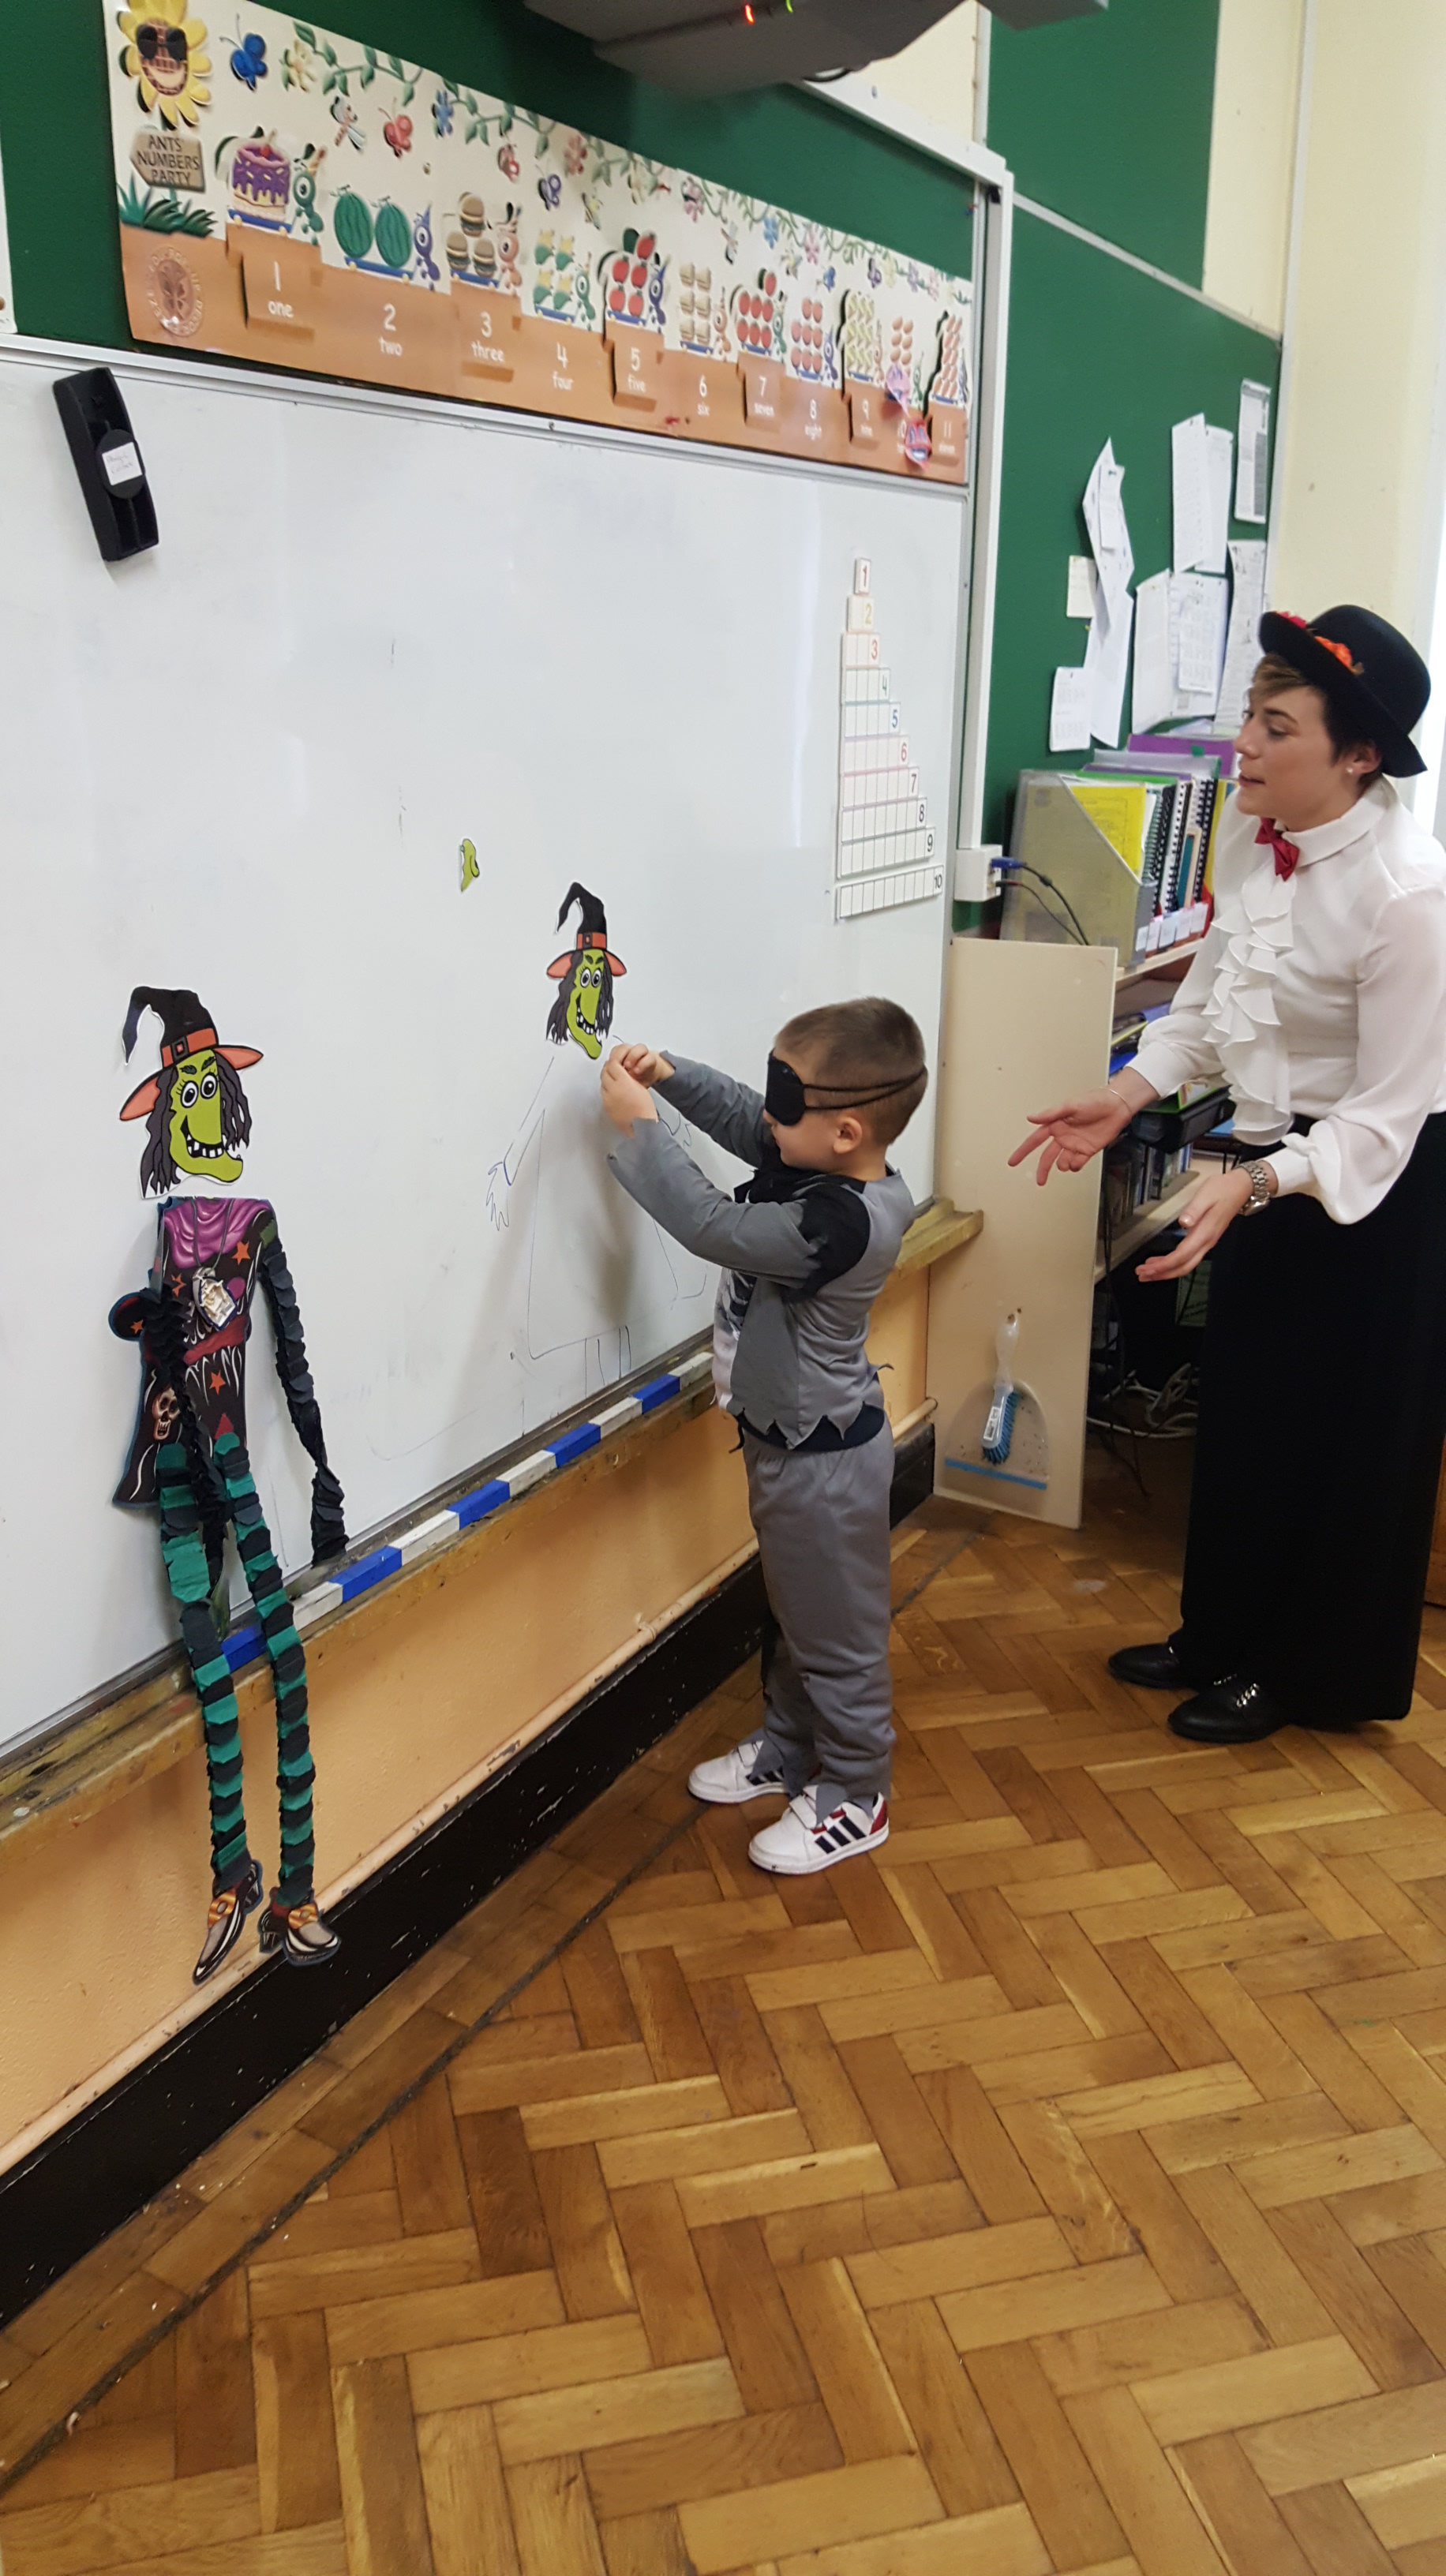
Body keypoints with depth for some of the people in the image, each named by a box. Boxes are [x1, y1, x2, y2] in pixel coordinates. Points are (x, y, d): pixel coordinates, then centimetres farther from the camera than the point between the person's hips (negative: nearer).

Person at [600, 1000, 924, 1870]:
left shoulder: (839, 1225, -34)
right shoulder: (837, 1176, -6)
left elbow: (712, 1225, -32)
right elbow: (746, 1124, 10)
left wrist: (638, 1124, -24)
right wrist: (673, 1076, -4)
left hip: (824, 1461, -10)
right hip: (791, 1439, 10)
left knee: (838, 1633, 9)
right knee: (798, 1611, 26)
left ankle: (854, 1799, 28)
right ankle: (789, 1748, 46)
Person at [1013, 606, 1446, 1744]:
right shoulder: (1251, 830, -7)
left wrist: (1253, 1186, -36)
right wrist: (1128, 1094, -1)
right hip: (1276, 1148, 7)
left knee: (1341, 1430, 8)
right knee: (1243, 1405, 19)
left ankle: (1309, 1672, 31)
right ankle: (1225, 1636, 39)